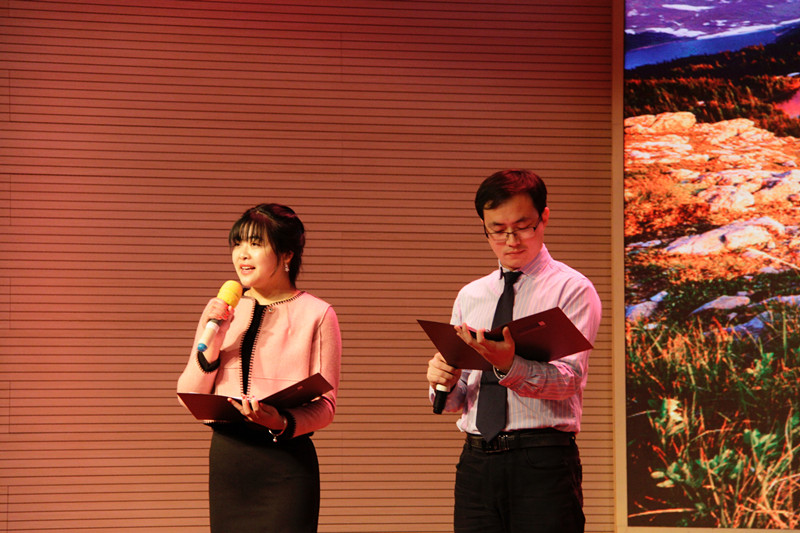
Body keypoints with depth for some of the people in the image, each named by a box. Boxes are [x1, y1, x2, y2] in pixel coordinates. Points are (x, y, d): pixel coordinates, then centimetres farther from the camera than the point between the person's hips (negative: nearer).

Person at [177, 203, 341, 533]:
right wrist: (212, 341, -5)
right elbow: (190, 398, 9)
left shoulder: (316, 315, -1)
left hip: (286, 460, -4)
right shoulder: (222, 312, 13)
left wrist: (283, 423, -23)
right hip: (226, 458, 4)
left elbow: (326, 404, -5)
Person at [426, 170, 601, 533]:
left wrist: (509, 366, -30)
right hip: (476, 459, 5)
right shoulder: (470, 296, 18)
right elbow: (455, 401, 16)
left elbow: (568, 379, -12)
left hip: (543, 461, -4)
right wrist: (444, 382, -7)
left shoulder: (571, 289, 2)